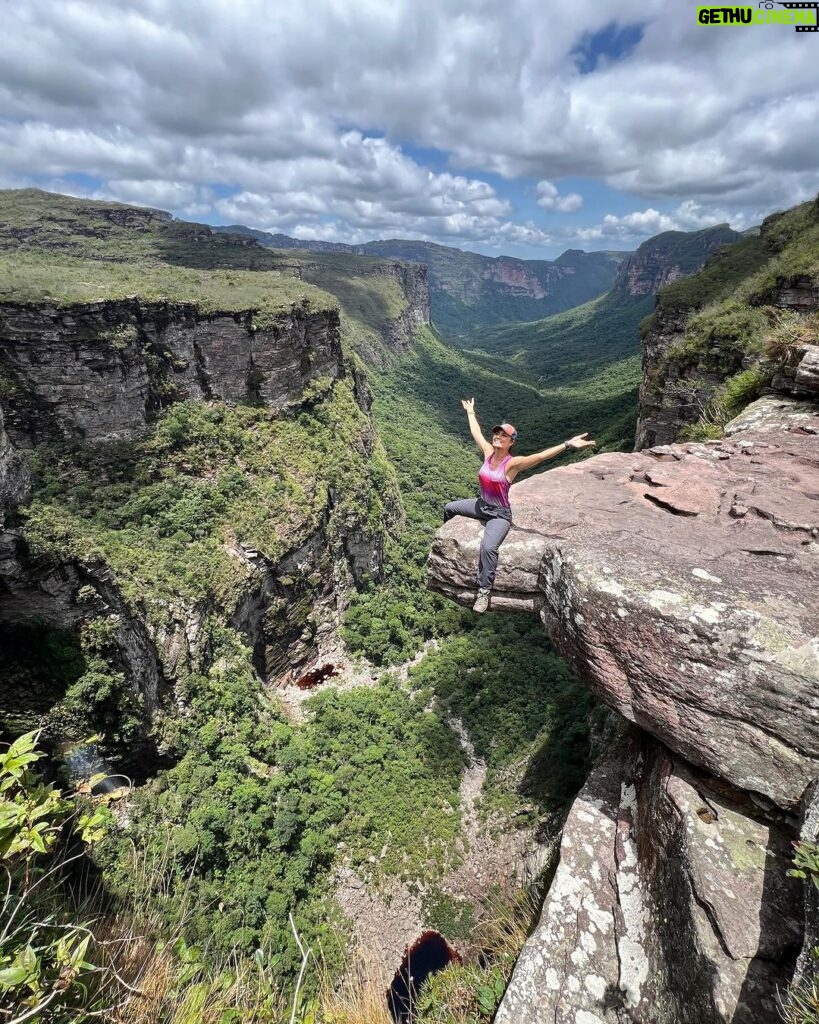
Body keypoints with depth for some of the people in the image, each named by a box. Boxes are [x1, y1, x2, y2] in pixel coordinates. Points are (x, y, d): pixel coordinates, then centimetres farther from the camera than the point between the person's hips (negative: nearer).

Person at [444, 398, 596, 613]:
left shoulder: (513, 463, -21)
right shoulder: (488, 452, -4)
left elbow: (540, 456, -34)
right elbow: (475, 432, 12)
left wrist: (568, 445, -45)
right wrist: (470, 411, 24)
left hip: (499, 514, -7)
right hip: (481, 506, 7)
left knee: (488, 547, -32)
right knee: (449, 508, 22)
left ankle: (484, 591, -18)